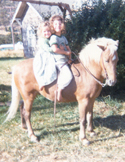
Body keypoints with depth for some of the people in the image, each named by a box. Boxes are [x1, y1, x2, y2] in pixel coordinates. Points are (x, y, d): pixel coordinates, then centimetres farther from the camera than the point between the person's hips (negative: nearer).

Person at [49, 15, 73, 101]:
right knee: (68, 75, -22)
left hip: (66, 60, 9)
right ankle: (59, 90, -11)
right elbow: (55, 49, -22)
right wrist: (66, 52, -12)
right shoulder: (54, 37, -9)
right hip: (59, 61, -9)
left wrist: (70, 58, 3)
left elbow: (68, 48, 19)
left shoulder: (63, 37, 17)